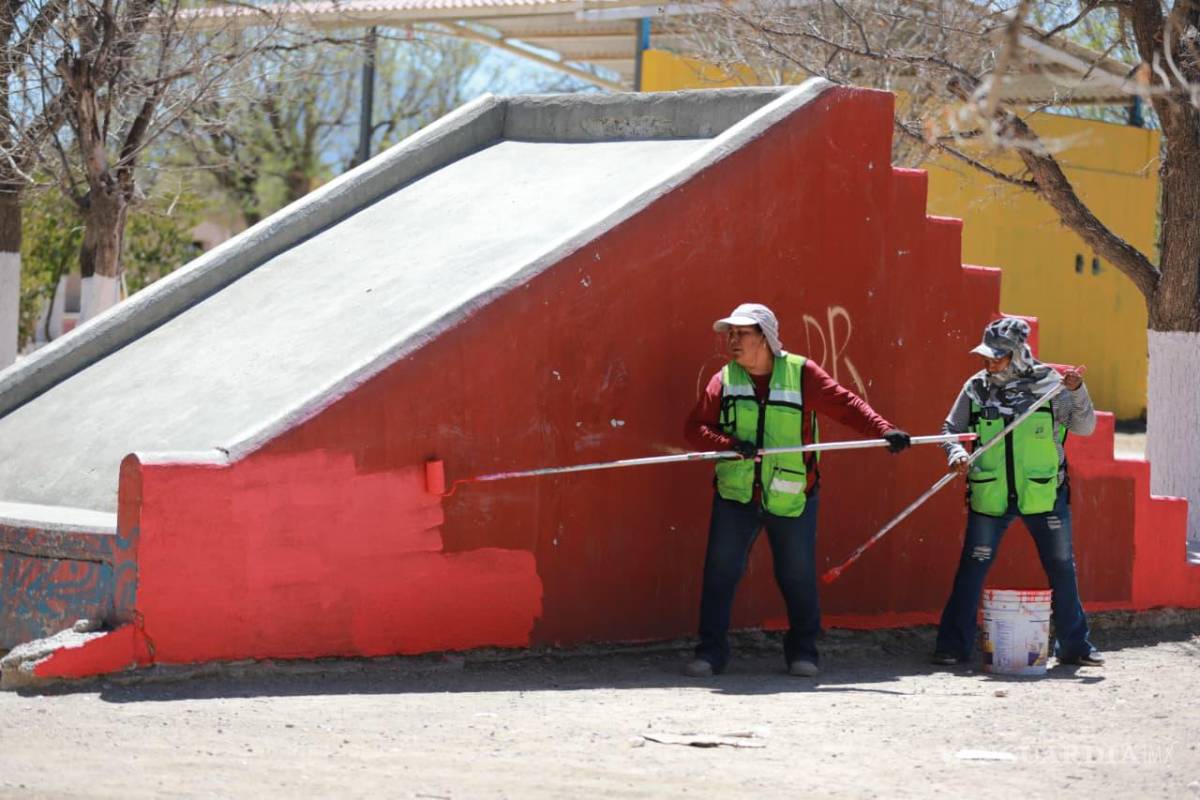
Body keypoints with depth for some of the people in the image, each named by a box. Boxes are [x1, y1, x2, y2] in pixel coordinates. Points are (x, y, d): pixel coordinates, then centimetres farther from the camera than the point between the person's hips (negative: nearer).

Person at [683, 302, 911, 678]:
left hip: (791, 497, -1)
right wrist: (730, 444, -22)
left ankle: (802, 652, 22)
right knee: (720, 572, -4)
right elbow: (695, 428, -4)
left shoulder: (801, 373, -4)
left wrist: (884, 430, -19)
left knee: (798, 576, 6)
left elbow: (845, 405, -5)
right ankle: (710, 652, 4)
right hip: (735, 494, 1)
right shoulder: (724, 380, 1)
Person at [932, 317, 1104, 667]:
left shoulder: (1047, 383, -4)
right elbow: (951, 430, 9)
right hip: (989, 495, 0)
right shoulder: (976, 388, 0)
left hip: (1043, 494, 0)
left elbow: (1085, 427, -2)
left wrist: (1078, 391, -18)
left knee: (1062, 569, 8)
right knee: (972, 569, 0)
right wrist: (957, 454, -11)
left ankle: (1074, 645, 22)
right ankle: (953, 645, 9)